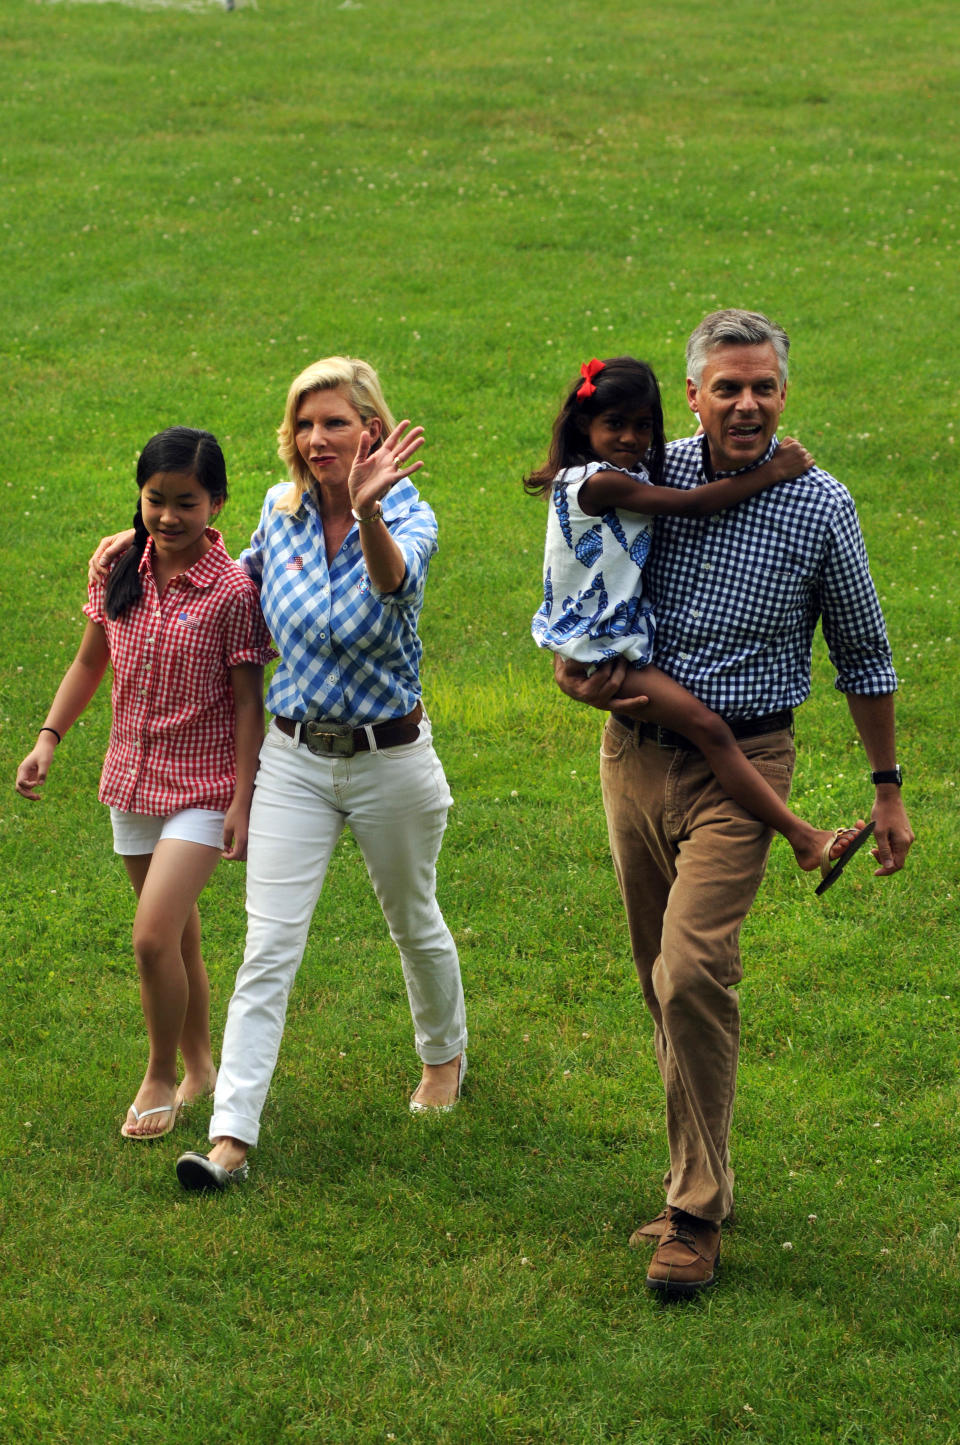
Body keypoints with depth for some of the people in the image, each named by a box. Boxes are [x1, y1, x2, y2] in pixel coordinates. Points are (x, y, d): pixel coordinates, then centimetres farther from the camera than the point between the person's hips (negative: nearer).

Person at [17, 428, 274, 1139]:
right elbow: (89, 663, 13)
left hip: (202, 788, -5)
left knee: (154, 936, -14)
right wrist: (48, 740, 6)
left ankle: (160, 1078, 5)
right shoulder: (119, 573, 0)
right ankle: (198, 1066, 31)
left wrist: (243, 800, -11)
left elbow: (247, 701, -10)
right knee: (178, 937, 15)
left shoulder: (232, 591, -14)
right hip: (133, 781, 5)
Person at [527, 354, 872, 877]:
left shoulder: (632, 474, 8)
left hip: (630, 633, 11)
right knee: (707, 727, -18)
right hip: (603, 650, -11)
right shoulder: (598, 481, -21)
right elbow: (690, 505, -24)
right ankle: (803, 838, -21)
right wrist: (771, 472, -22)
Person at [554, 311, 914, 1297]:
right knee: (666, 983, 10)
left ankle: (695, 1217, -11)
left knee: (694, 971, -18)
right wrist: (572, 671, -3)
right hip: (634, 751, 4)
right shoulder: (646, 478, 0)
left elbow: (862, 657, 6)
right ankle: (701, 1183, 25)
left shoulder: (820, 507, -6)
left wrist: (887, 786, 8)